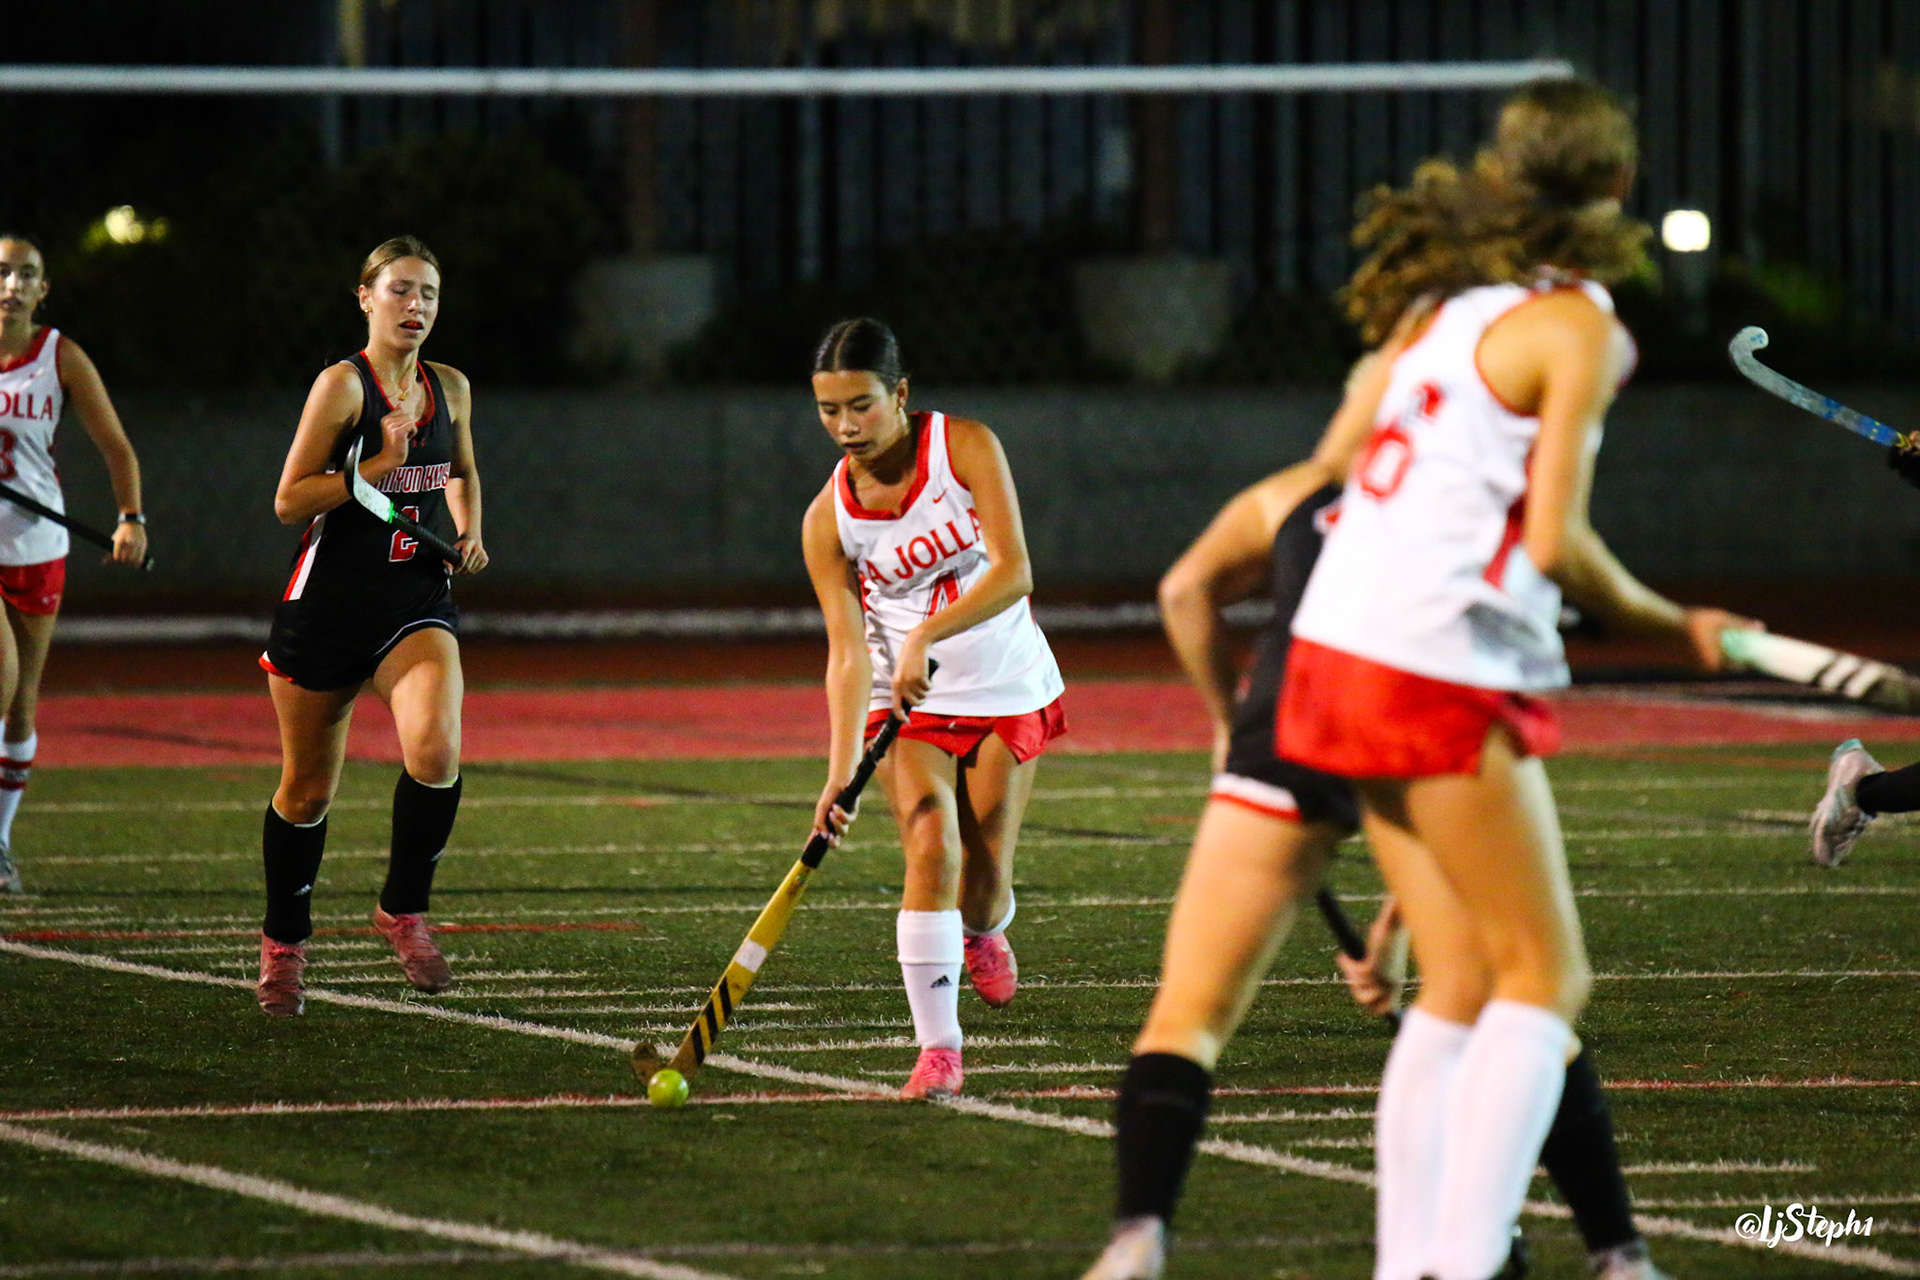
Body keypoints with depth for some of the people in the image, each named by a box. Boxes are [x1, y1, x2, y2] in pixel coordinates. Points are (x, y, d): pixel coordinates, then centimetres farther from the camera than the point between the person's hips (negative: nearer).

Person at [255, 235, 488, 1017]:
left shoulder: (450, 388, 8)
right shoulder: (343, 384, -8)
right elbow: (289, 501, -11)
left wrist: (469, 533, 9)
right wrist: (380, 464, -20)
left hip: (417, 601, 3)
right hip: (329, 601, -3)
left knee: (435, 749, -24)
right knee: (308, 788, 9)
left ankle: (403, 910, -3)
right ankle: (283, 940, 31)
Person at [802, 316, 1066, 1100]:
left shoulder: (966, 448, -15)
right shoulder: (828, 520, -10)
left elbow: (1013, 572, -24)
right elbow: (848, 650, -14)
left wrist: (927, 637, -37)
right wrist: (842, 767, -27)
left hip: (1005, 687, 0)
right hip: (904, 706, 0)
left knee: (985, 880, 1)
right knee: (931, 846, -22)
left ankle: (984, 933, 40)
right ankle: (937, 1047, -22)